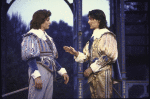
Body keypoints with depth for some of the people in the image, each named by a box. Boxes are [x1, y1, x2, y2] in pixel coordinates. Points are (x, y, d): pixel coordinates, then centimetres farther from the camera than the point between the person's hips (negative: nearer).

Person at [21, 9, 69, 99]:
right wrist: (36, 76, -22)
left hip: (50, 73, 8)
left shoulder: (46, 37, 20)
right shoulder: (31, 36, -3)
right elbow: (30, 58, -13)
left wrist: (62, 71, 13)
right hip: (39, 71, -7)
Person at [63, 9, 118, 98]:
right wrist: (75, 53, -1)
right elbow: (87, 56, 16)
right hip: (93, 75, 8)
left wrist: (91, 68, -15)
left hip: (103, 73, -8)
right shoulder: (94, 37, 17)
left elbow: (108, 56, -15)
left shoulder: (107, 36, -7)